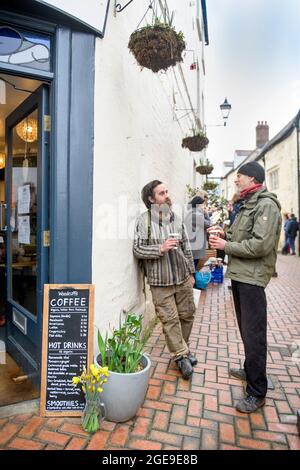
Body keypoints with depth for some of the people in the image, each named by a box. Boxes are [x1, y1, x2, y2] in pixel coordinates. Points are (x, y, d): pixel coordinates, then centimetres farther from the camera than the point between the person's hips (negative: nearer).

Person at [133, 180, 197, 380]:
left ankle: (182, 348, 39)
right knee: (170, 320, 2)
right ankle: (182, 356, 22)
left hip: (183, 278, 5)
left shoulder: (177, 218, 6)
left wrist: (191, 273, 13)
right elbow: (137, 249, -10)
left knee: (187, 315, 15)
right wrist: (160, 248, -22)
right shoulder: (144, 220, -8)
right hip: (160, 282, -4)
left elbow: (187, 247, 11)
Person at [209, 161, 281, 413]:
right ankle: (250, 371, 40)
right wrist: (222, 237, 3)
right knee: (246, 330, 21)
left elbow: (261, 245, -23)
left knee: (254, 334, 0)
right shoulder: (246, 205, 16)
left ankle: (257, 393, 14)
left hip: (252, 278, -9)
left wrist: (227, 246, -15)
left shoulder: (266, 205, -13)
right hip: (238, 275, 9)